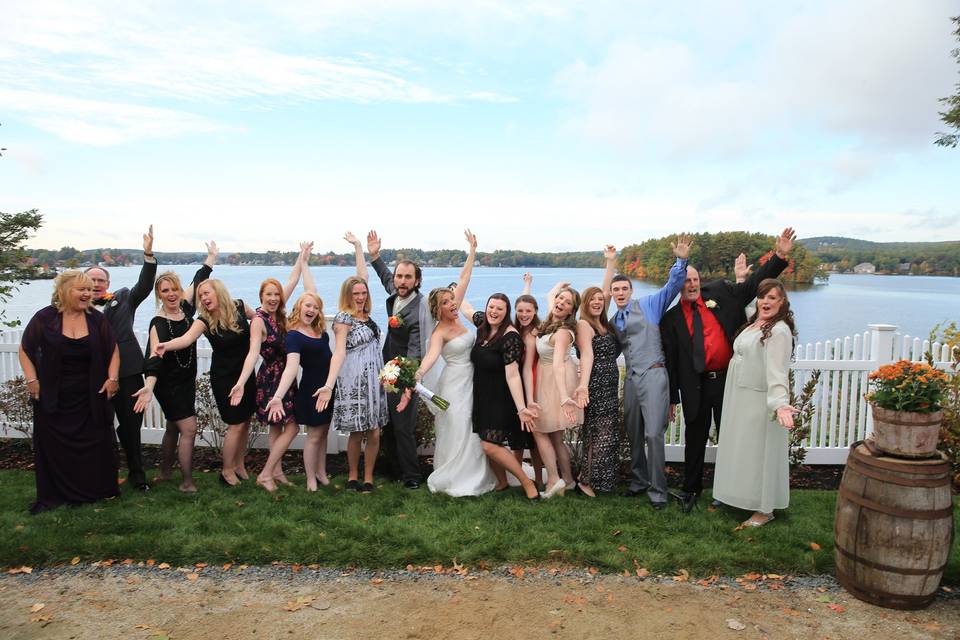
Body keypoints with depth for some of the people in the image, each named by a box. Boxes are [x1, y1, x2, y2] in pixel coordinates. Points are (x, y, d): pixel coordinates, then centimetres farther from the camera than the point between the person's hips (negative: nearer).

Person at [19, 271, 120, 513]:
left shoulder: (98, 320, 0)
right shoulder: (45, 318, -6)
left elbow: (113, 350, 7)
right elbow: (25, 350, 3)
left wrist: (112, 378, -3)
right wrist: (32, 380, -5)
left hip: (91, 399, 1)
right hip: (53, 399, -1)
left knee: (94, 444, 6)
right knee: (54, 447, 6)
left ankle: (99, 490, 20)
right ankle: (53, 496, 20)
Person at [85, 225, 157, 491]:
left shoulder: (123, 298, 9)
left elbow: (144, 285, -5)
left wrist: (148, 253, -16)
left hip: (127, 373, 0)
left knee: (131, 425, 8)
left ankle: (136, 473, 22)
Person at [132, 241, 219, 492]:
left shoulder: (185, 308, -2)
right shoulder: (158, 323, -18)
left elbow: (198, 282, 12)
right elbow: (154, 358, -30)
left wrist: (211, 256, 23)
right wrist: (149, 386, -45)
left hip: (187, 381, 7)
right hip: (168, 384, -7)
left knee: (174, 428, 19)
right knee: (189, 428, -9)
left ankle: (165, 472, 35)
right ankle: (187, 481, 2)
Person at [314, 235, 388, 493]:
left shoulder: (365, 313, 9)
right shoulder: (343, 318, -9)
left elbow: (362, 275, 15)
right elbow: (339, 352, -20)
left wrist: (358, 245, 21)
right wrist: (329, 385, -31)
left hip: (374, 381, 6)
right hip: (354, 383, -6)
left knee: (374, 433, 4)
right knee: (357, 433, 4)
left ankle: (368, 478, 17)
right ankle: (353, 476, 23)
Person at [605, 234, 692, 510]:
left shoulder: (648, 304, 1)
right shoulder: (614, 320, 17)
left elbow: (672, 286, -8)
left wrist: (681, 260, -24)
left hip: (653, 375, -6)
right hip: (631, 379, 6)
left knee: (653, 434, -11)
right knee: (633, 435, 12)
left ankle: (658, 491, -1)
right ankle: (639, 480, 28)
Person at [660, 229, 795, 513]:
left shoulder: (719, 292, 4)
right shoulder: (671, 318, 0)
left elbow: (755, 284, 5)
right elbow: (670, 360, 0)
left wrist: (781, 255, -7)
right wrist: (672, 397, 0)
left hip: (727, 379, 1)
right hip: (695, 386, -1)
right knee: (695, 439, 11)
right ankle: (691, 490, 27)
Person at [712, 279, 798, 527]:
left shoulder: (779, 331, -17)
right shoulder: (752, 324, 10)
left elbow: (777, 371, -27)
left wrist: (780, 403, -40)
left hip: (759, 402, -9)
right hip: (740, 398, 9)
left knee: (759, 453, 1)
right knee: (742, 451, 19)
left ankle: (765, 509, 16)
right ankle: (744, 498, 35)